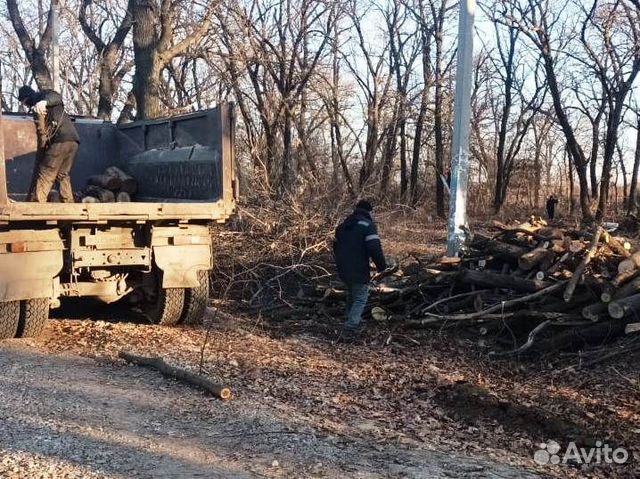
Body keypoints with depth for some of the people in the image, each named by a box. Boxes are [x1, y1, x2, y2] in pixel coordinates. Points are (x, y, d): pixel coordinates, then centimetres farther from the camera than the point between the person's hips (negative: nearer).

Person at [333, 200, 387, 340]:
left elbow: (336, 247, 23)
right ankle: (350, 329, -13)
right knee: (360, 299, -1)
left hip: (343, 270, 7)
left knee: (351, 296, 22)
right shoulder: (368, 225, -10)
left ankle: (353, 324, 27)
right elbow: (375, 248, -19)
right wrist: (381, 266, -7)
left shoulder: (343, 225, 15)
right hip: (359, 270, -7)